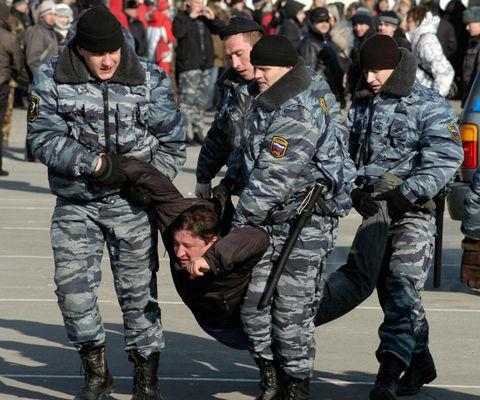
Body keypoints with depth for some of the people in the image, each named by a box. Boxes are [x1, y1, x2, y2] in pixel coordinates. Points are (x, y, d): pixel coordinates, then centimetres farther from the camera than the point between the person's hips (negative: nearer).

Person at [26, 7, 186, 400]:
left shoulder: (151, 80, -3)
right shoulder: (51, 79, -4)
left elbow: (173, 144, 4)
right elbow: (42, 138, -10)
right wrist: (93, 164, -19)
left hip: (131, 202, -1)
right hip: (75, 204, 1)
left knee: (138, 289, 1)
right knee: (73, 286, -2)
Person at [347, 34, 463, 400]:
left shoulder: (429, 106, -7)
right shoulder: (361, 105, 13)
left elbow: (446, 157, -16)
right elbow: (348, 153, 16)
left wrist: (406, 193, -22)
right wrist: (355, 190, -3)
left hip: (414, 210, -7)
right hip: (374, 209, 7)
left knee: (402, 285, -20)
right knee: (388, 289, 12)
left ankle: (391, 368, -28)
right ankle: (420, 362, 27)